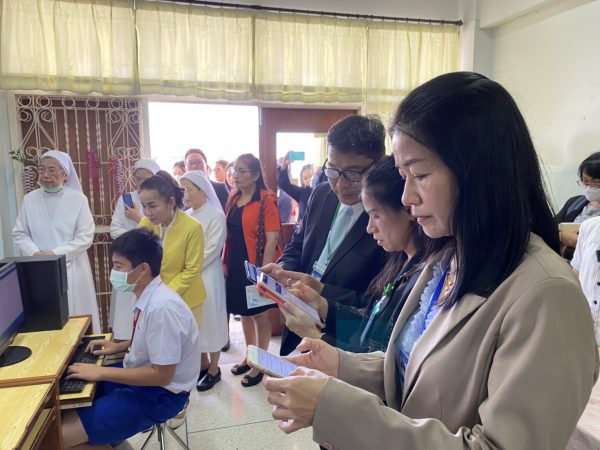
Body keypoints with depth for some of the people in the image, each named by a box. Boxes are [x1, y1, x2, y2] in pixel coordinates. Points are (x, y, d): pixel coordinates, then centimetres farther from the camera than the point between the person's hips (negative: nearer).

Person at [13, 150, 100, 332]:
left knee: (77, 318, 4)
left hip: (72, 269, -2)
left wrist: (54, 254, -14)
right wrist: (35, 253, -11)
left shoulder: (78, 199, -6)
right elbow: (19, 234, 7)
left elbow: (85, 237, -8)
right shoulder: (29, 199, 3)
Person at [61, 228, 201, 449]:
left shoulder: (161, 307, -29)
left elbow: (161, 375, -26)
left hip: (159, 394, -9)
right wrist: (119, 346, 7)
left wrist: (101, 373, -21)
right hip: (142, 377, 9)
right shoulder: (149, 296, -1)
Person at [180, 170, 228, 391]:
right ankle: (203, 364, 30)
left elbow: (212, 250, -15)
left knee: (210, 321, 5)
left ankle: (214, 370, 20)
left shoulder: (215, 215, -10)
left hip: (206, 277, -6)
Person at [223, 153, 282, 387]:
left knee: (260, 314, 8)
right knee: (244, 312, 18)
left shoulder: (266, 200, -14)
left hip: (257, 265, -6)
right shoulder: (233, 198, 6)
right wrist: (224, 262, 7)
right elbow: (229, 233, 10)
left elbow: (272, 239, -17)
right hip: (236, 265, 7)